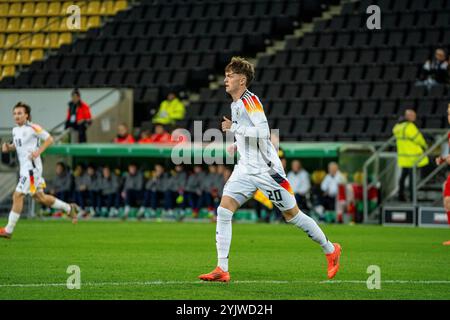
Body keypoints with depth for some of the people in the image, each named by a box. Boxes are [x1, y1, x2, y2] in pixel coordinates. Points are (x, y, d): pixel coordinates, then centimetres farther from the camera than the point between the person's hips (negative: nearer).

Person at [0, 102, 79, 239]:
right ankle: (69, 209, 31)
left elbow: (49, 139, -7)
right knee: (40, 198, 15)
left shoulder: (32, 128, -11)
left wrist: (38, 152, -18)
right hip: (24, 167, 9)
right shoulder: (15, 130, 12)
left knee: (17, 196, -13)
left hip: (32, 167, -9)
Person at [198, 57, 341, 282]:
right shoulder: (236, 104, 14)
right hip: (245, 169, 8)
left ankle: (330, 250, 22)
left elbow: (263, 132, -25)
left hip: (266, 169, -8)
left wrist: (234, 128, -20)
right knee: (223, 210, -10)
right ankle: (222, 270, -12)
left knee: (292, 214, 2)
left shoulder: (249, 101, -14)